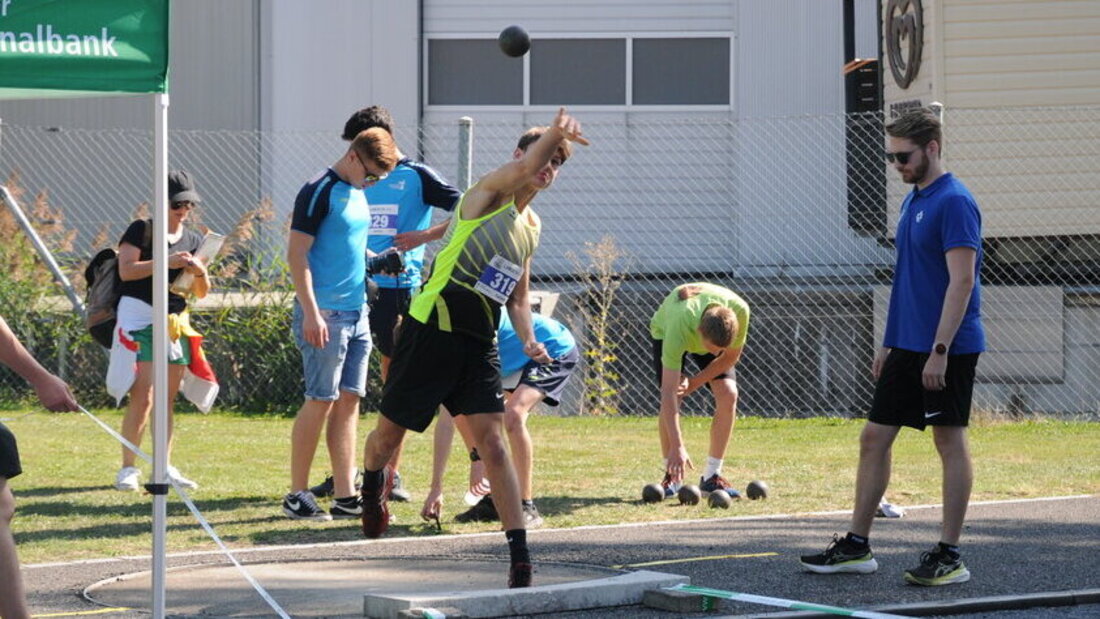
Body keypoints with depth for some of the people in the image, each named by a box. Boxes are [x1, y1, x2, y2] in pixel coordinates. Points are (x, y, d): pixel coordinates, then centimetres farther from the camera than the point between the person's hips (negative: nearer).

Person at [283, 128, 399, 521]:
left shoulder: (357, 193, 16)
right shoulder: (320, 191, -10)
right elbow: (297, 254, -15)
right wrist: (311, 312, -19)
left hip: (357, 312, 9)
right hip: (326, 313, -9)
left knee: (349, 400, 7)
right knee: (322, 400, -7)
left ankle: (345, 496, 8)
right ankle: (297, 496, 0)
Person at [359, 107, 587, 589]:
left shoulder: (532, 226, 15)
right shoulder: (490, 192, -6)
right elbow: (521, 169, -30)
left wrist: (528, 339, 6)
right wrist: (553, 132, -46)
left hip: (480, 345, 5)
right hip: (430, 332, -5)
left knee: (492, 444, -8)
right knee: (389, 432, 10)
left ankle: (520, 553, -12)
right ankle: (372, 487, 43)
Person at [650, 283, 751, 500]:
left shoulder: (739, 310, -39)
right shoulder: (679, 325, -47)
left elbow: (731, 356, -17)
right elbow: (668, 394, -47)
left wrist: (695, 383, -21)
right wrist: (677, 447, -51)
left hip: (715, 333, 3)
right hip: (665, 331, -3)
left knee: (728, 395, -18)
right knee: (673, 399, -22)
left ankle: (711, 476, -8)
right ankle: (671, 475, -3)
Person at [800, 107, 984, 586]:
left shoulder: (954, 202, -15)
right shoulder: (913, 202, 14)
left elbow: (961, 281, -20)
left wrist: (939, 350, -24)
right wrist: (889, 344, 19)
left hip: (945, 349, -9)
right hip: (907, 345, 9)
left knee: (951, 444, -1)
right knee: (875, 438, 8)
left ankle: (949, 556, 5)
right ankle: (856, 546, 13)